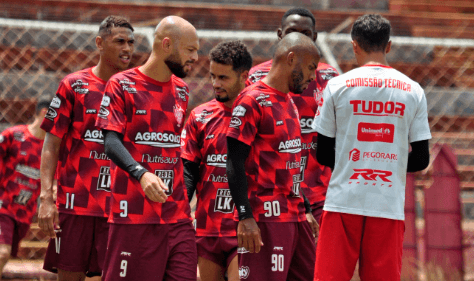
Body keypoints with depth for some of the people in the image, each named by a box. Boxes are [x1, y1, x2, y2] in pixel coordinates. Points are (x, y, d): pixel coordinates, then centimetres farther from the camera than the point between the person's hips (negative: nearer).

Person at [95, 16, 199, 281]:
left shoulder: (181, 90, 16)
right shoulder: (122, 85, -2)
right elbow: (111, 141, -11)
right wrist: (142, 174, -27)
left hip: (177, 215, 6)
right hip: (135, 215, -6)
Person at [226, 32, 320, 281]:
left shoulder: (289, 102, 18)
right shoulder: (253, 100, -10)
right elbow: (235, 163, -14)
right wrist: (245, 217, -19)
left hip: (294, 215, 9)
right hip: (267, 218, -9)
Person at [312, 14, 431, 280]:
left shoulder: (338, 86, 1)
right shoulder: (413, 91, 5)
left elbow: (323, 155, 4)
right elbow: (421, 159, 6)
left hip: (343, 202, -1)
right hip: (390, 206, 1)